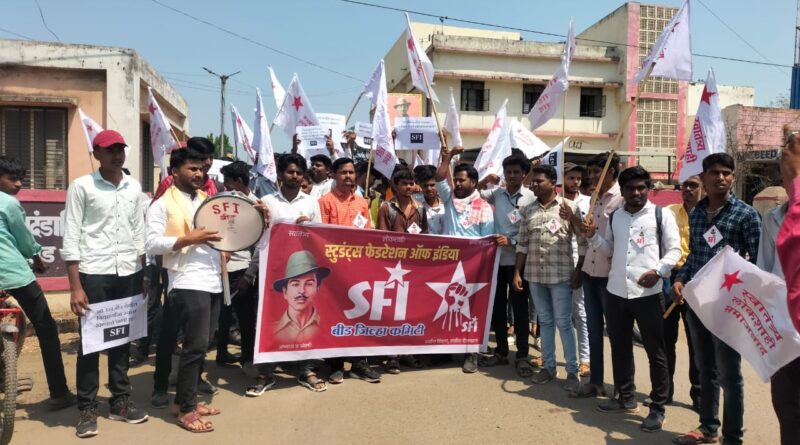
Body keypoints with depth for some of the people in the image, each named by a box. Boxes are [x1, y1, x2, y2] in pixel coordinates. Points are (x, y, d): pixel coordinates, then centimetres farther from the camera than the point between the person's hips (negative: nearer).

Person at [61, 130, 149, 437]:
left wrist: (144, 276, 8)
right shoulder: (81, 187, -3)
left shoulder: (134, 187, 10)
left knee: (123, 339, 12)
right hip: (94, 273, -4)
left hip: (128, 273, 4)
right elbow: (71, 239, -6)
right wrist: (75, 287, -12)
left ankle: (120, 401, 24)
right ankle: (87, 409, 14)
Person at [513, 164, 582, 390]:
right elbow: (522, 244, 10)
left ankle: (572, 370, 12)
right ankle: (548, 366, 23)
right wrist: (517, 272, 6)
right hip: (534, 274, 4)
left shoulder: (568, 206, -2)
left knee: (563, 322, 1)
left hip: (560, 274, -4)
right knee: (545, 321, 13)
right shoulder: (528, 211, 9)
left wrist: (571, 218, -23)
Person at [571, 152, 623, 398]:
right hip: (590, 272, 7)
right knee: (593, 329, 13)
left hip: (610, 275, -7)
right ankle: (595, 382, 24)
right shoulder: (594, 200, 14)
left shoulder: (622, 199, -10)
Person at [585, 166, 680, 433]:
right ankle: (626, 398, 33)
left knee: (655, 351, 4)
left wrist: (657, 271, -19)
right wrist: (593, 236, 1)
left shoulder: (661, 215, -2)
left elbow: (675, 250, -3)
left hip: (648, 293, -5)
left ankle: (657, 409, 17)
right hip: (615, 292, 5)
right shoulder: (615, 217, 12)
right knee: (619, 347, 16)